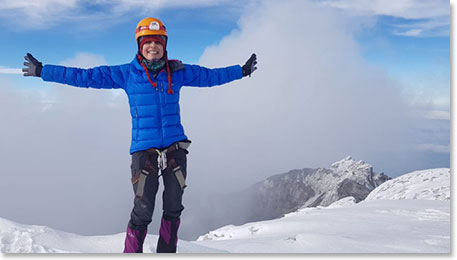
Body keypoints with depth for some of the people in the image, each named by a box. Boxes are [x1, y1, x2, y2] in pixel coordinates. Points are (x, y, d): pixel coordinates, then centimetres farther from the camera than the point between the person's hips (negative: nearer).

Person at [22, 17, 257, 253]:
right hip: (144, 151, -2)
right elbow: (85, 76, 4)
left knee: (173, 207, 6)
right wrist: (43, 71, 4)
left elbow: (210, 75, 18)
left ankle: (166, 252, 22)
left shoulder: (177, 72, 7)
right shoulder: (126, 74, 2)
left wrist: (242, 71, 23)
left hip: (175, 149, 3)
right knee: (143, 210, -6)